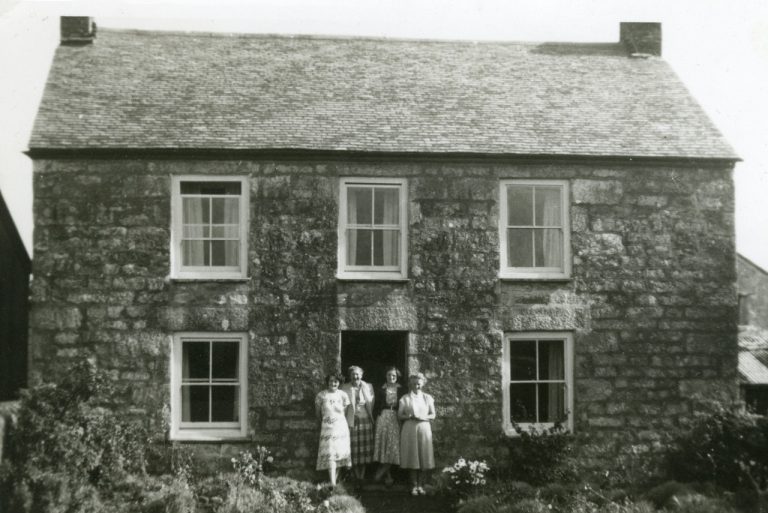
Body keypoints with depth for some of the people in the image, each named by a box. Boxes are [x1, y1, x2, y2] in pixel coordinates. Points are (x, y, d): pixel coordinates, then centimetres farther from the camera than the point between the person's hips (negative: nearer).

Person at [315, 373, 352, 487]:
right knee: (330, 454, -10)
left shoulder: (343, 395, 0)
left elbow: (346, 412, 7)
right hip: (327, 427, -2)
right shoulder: (321, 395, -3)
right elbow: (318, 412, 9)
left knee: (340, 453, 3)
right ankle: (332, 482, -15)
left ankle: (335, 478, 14)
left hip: (341, 427, 2)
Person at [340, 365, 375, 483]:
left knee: (365, 448, 2)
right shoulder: (345, 388, 4)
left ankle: (362, 476, 11)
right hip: (351, 421, -1)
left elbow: (371, 404, 2)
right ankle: (357, 477, 6)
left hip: (365, 420, 1)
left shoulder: (368, 386, 8)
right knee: (354, 449, -2)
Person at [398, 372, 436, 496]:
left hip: (424, 429, 1)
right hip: (409, 429, -1)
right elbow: (399, 415, 5)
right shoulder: (405, 398, 5)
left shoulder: (427, 398, 9)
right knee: (412, 457, -3)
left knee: (423, 457, 0)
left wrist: (424, 417, -10)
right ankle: (414, 485, 3)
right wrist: (409, 416, -13)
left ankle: (420, 485, 7)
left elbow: (433, 415, 9)